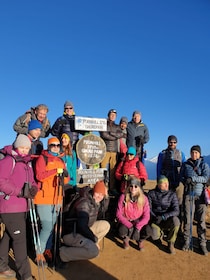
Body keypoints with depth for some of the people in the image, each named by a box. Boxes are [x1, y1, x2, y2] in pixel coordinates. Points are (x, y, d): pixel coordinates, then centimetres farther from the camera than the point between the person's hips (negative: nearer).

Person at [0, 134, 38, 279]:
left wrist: (34, 188, -5)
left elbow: (31, 181, 17)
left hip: (22, 206, 8)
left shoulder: (27, 163, 14)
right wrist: (20, 192, -23)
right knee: (20, 238, -4)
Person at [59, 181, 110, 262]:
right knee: (94, 251, -28)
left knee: (106, 225, 8)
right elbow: (82, 226, -30)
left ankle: (89, 244, 8)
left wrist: (106, 196, 5)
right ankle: (62, 252, -13)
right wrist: (95, 239, -17)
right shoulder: (85, 203, -24)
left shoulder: (95, 201, 3)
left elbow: (102, 210, 23)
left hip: (84, 230, 10)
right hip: (71, 234, -9)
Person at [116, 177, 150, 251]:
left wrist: (137, 227, -27)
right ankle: (126, 239, 10)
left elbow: (146, 216, -12)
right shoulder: (123, 197, -13)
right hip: (126, 221, -1)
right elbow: (119, 214, -13)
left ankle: (140, 241, 12)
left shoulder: (144, 198, -11)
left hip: (139, 222, 1)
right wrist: (129, 226, -25)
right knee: (122, 230, -32)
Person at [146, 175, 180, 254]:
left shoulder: (172, 194, -4)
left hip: (167, 220, 1)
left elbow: (176, 211, -13)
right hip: (154, 220, 0)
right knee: (154, 236, -28)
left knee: (175, 220, -33)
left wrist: (163, 216, -26)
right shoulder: (151, 193, -2)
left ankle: (171, 243, -7)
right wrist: (155, 217, -18)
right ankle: (160, 232, 12)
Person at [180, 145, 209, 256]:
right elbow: (181, 177, 7)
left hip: (200, 194, -1)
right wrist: (186, 181, -13)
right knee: (187, 219, 0)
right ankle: (187, 242, 11)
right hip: (188, 194, 1)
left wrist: (192, 178, -19)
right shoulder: (185, 165, 11)